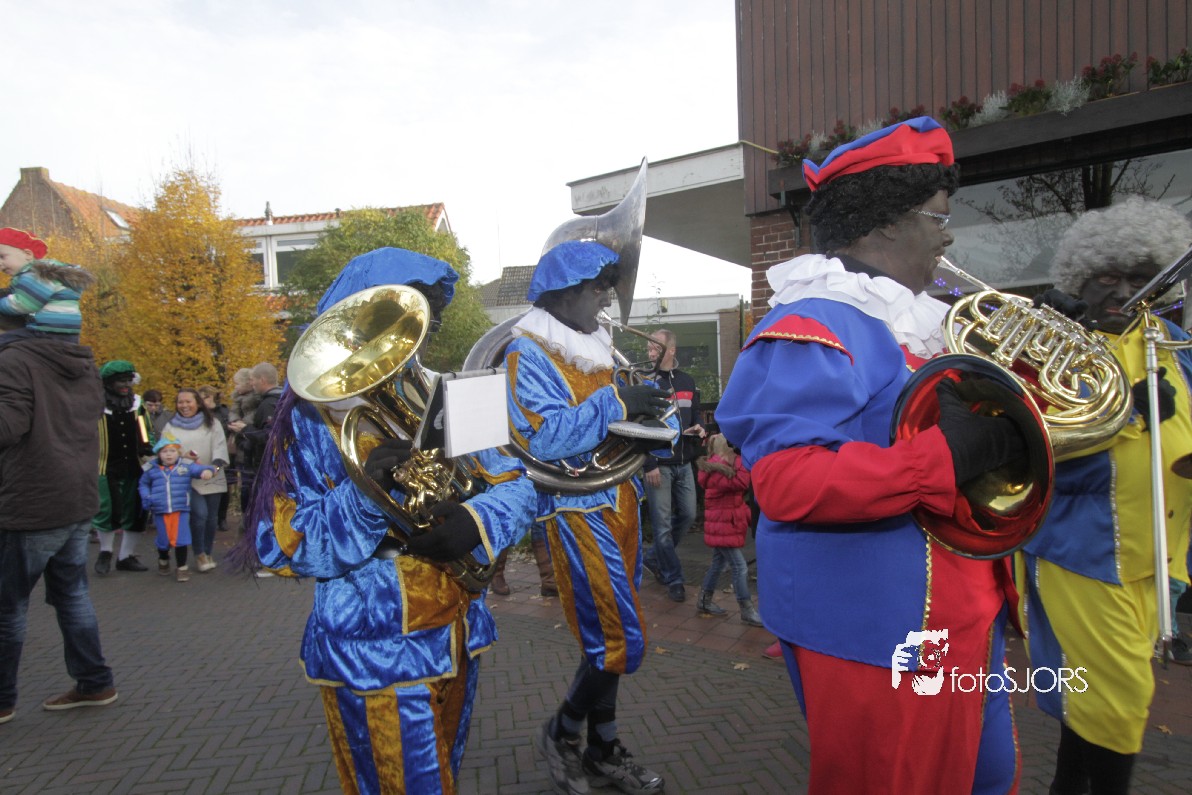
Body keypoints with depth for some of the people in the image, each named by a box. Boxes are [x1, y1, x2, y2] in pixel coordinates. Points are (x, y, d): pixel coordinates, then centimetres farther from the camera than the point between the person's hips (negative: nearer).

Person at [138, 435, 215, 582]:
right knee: (163, 540, 13)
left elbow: (200, 469, -8)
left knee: (181, 540, -4)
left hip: (181, 510, -2)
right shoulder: (152, 470, 8)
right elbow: (144, 484, 23)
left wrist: (207, 471, -33)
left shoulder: (186, 466, 1)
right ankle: (163, 561, 43)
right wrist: (146, 498, 7)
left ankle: (182, 567, 12)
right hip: (160, 511, 2)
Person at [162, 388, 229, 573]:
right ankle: (199, 554, 2)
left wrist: (215, 465, -22)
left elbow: (220, 447, -3)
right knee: (199, 513, -16)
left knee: (212, 517, 6)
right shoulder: (171, 427, 10)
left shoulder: (212, 424, 8)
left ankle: (207, 553, 25)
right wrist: (182, 456, -14)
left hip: (212, 479, 1)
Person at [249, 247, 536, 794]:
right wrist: (363, 496, -32)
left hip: (457, 634, 6)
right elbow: (284, 548, -14)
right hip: (374, 652, -5)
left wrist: (478, 520, -23)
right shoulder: (312, 411, -11)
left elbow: (516, 484, -1)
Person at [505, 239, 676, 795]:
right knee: (620, 643, -5)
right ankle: (560, 733, 19)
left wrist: (645, 412, 0)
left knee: (607, 638, 14)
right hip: (577, 511, -8)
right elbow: (546, 438, -23)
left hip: (618, 505, 8)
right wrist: (615, 403, -22)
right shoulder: (529, 352, -10)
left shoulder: (592, 348, 15)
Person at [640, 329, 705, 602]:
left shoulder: (687, 381, 11)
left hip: (683, 463, 6)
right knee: (663, 523, -1)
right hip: (658, 464, -6)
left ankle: (653, 557, 30)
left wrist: (699, 428, -4)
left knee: (687, 515, 10)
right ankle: (673, 579, 13)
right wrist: (649, 464, -15)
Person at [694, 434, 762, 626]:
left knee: (719, 563, 19)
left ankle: (705, 602, 29)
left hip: (724, 525, 10)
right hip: (723, 526, -10)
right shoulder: (717, 470, -21)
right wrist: (743, 459, -23)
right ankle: (747, 610, 2)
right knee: (740, 567, -6)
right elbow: (741, 482, -30)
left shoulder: (723, 466, 12)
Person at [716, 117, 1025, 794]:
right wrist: (947, 456, -32)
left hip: (961, 616, 10)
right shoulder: (812, 329, -19)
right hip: (876, 630, -10)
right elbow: (785, 481, -31)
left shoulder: (916, 320, 12)